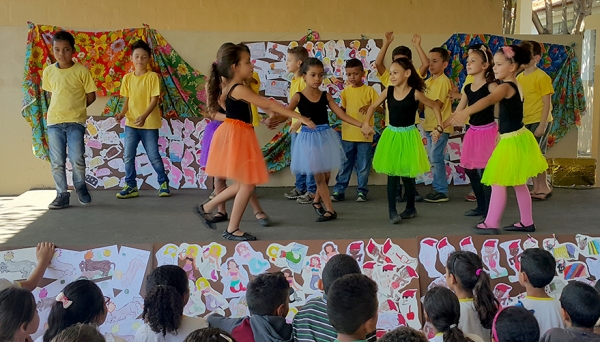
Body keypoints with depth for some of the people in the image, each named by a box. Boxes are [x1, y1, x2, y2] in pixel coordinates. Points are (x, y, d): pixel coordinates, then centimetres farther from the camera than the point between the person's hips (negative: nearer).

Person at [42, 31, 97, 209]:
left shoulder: (81, 71, -5)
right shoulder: (48, 71, 4)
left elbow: (91, 96, 2)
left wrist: (75, 108, 5)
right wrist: (63, 107, 8)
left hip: (76, 121, -3)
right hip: (54, 121, 3)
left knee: (77, 159, -6)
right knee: (57, 162, 3)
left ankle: (80, 186, 21)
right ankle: (62, 195, 14)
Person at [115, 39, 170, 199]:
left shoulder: (153, 77, -7)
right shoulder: (127, 78, 5)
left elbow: (154, 99, -12)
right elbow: (127, 100, 9)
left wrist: (144, 116, -25)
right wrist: (122, 113, -10)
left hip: (149, 124, -4)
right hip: (131, 123, 4)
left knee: (154, 156, 4)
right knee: (128, 156, 2)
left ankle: (163, 183, 21)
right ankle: (131, 186, 14)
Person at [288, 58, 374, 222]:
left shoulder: (325, 96, 1)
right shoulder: (298, 96, -7)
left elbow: (342, 115, -2)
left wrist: (362, 125, -12)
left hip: (325, 136, 3)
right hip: (309, 138, -3)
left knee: (326, 174, 10)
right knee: (318, 175, 2)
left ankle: (317, 201, 36)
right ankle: (330, 210, 12)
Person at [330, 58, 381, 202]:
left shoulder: (369, 90, -3)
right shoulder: (346, 91, 6)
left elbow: (380, 108, -6)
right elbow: (342, 110, 10)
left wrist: (370, 106, -24)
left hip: (365, 135, -2)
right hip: (347, 135, 2)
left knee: (363, 166, 6)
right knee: (344, 165, 8)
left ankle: (362, 191, 16)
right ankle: (339, 190, 14)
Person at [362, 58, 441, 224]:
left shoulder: (415, 93, -11)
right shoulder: (388, 91, -1)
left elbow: (435, 107, -1)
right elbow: (373, 106, 12)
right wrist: (366, 123, -2)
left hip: (408, 136, -3)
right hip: (391, 135, 3)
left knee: (407, 174, 5)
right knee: (392, 174, -1)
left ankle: (410, 208, 24)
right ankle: (392, 211, 2)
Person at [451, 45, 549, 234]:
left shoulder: (506, 87, -19)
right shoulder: (515, 85, 10)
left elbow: (488, 100, -40)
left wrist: (466, 111, -56)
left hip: (511, 141, -10)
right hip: (519, 138, 10)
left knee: (498, 182, -2)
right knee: (519, 183, 17)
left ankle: (491, 224, 3)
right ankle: (527, 222, 26)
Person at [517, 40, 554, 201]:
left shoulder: (542, 77, -11)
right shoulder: (519, 77, 8)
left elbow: (547, 103, -12)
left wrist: (542, 125, -17)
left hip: (539, 121, -6)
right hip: (525, 122, 6)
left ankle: (544, 187, 7)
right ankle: (536, 188, 17)